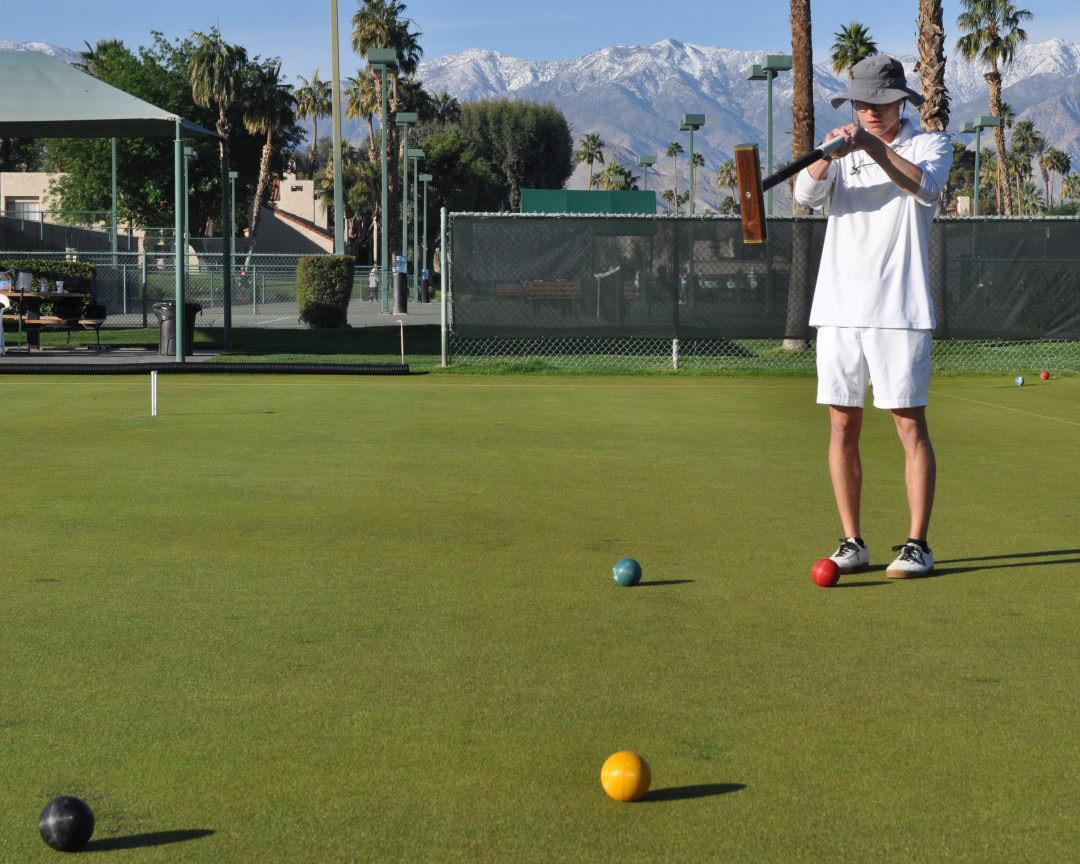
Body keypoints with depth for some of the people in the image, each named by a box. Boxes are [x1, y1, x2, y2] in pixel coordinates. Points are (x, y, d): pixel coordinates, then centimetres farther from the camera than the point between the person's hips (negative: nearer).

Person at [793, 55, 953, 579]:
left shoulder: (929, 145, 4)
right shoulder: (842, 152, 13)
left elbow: (925, 186, -19)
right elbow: (806, 194, -7)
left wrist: (875, 147, -33)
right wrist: (829, 154, -27)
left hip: (899, 310, -3)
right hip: (839, 311, 4)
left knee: (910, 425, -4)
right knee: (842, 428, 4)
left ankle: (917, 544, 0)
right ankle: (852, 544, 11)